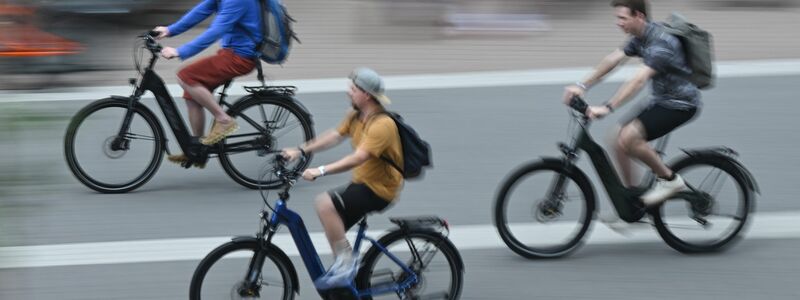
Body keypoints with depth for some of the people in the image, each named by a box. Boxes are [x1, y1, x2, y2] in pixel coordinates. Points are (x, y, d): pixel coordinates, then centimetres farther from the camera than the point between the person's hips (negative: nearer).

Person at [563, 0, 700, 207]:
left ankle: (669, 179, -8)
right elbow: (613, 60, 1)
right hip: (662, 99, 10)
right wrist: (582, 86, -8)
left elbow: (639, 79, -36)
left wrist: (607, 108, -42)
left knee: (628, 137, -25)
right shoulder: (640, 38, 4)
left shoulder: (661, 42, -26)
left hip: (680, 104, -10)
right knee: (620, 142, 1)